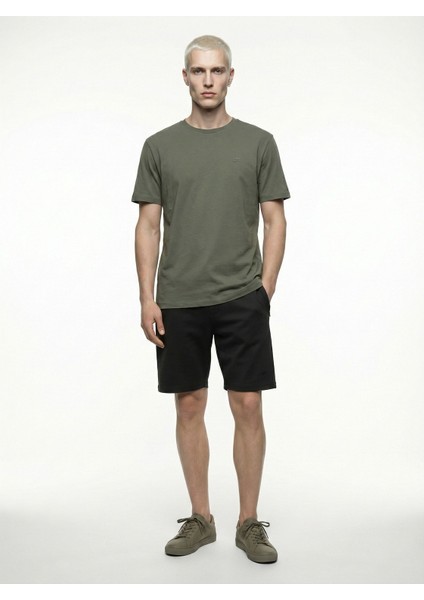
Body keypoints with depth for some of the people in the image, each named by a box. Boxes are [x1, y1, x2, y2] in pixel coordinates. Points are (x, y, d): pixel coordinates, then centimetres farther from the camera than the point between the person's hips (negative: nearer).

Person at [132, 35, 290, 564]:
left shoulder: (258, 142, 3)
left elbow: (274, 221, 3)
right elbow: (149, 226, 3)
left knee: (248, 406, 0)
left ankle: (249, 521, 14)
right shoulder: (160, 146, 5)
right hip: (179, 302, 1)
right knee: (189, 406, 8)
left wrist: (265, 288, -5)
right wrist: (148, 297, -4)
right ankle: (200, 518, 22)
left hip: (241, 300, -1)